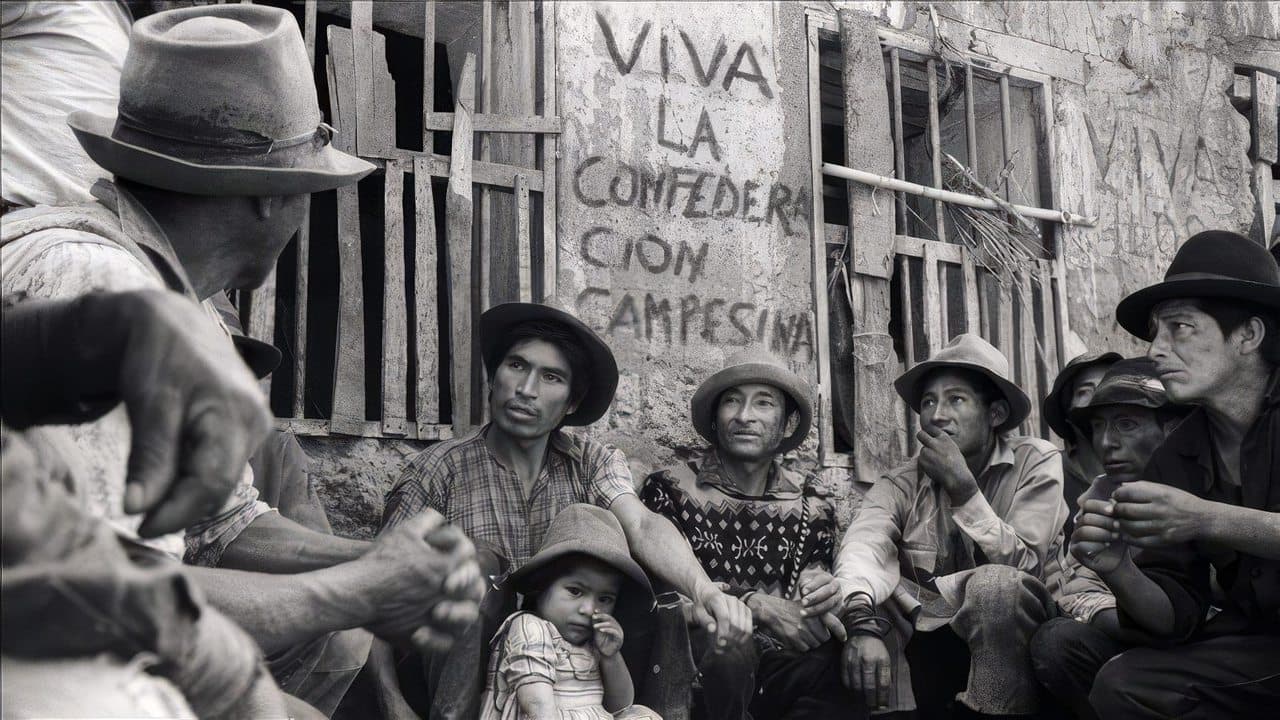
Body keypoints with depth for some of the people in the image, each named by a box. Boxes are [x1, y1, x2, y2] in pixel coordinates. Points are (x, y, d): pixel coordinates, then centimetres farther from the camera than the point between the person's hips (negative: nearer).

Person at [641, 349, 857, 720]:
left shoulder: (809, 499, 11)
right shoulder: (670, 489, 0)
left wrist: (819, 590, -15)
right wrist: (757, 605, -20)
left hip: (779, 660, 3)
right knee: (728, 653, -37)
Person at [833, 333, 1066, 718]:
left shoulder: (1036, 464, -3)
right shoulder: (903, 483, 1)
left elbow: (1021, 569, -14)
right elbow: (864, 545, -21)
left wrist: (962, 486, -20)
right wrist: (861, 620, -42)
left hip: (1005, 643, -2)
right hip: (926, 645, 3)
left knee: (996, 586, -32)